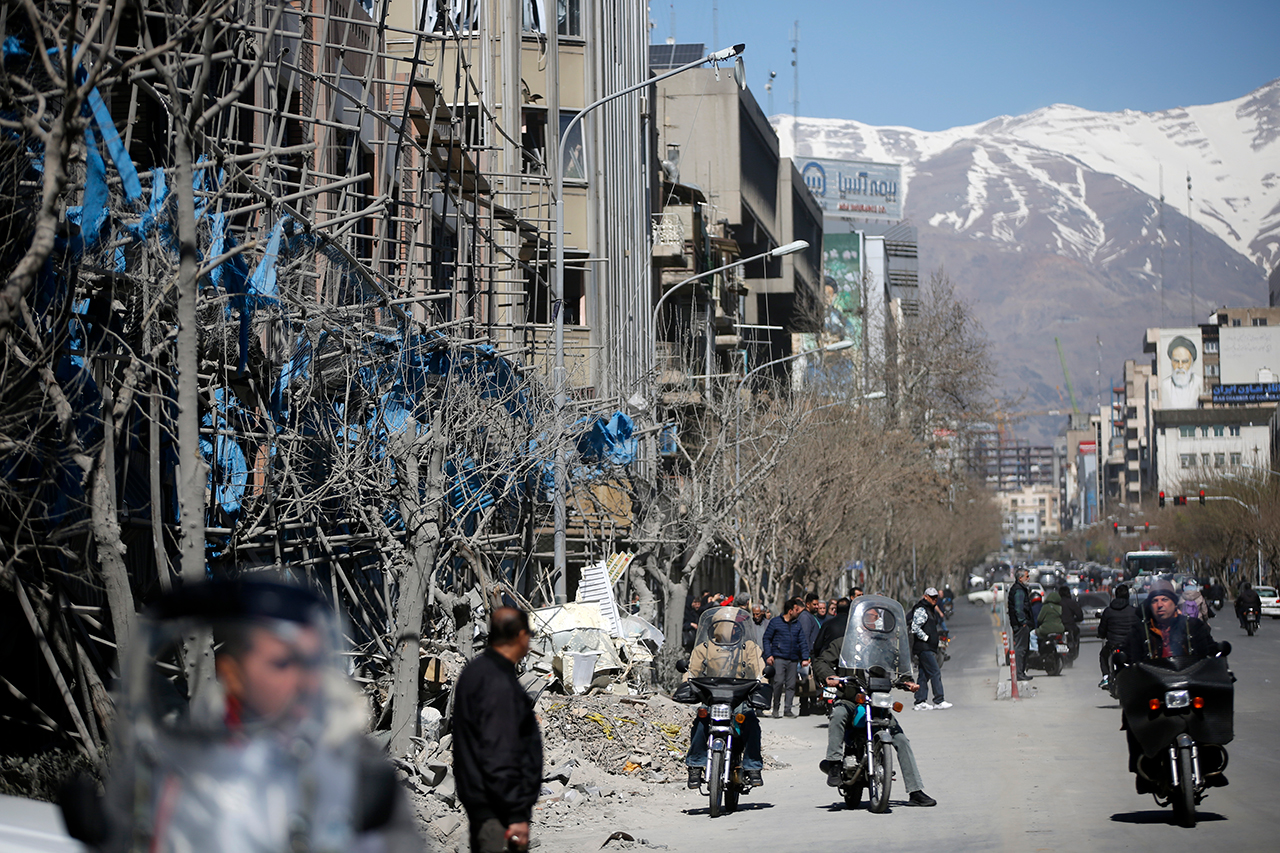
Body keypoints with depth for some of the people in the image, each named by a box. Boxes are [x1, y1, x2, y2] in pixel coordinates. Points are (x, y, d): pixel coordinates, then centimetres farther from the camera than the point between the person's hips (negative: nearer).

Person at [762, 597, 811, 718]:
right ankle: (775, 708, -3)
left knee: (791, 685, 0)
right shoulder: (775, 622, 5)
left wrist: (805, 658, 5)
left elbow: (803, 641, 16)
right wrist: (768, 655, -6)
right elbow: (766, 638, 5)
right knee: (779, 682, -16)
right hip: (779, 658, -4)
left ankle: (788, 709, 6)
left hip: (793, 660, 4)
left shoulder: (797, 624, 16)